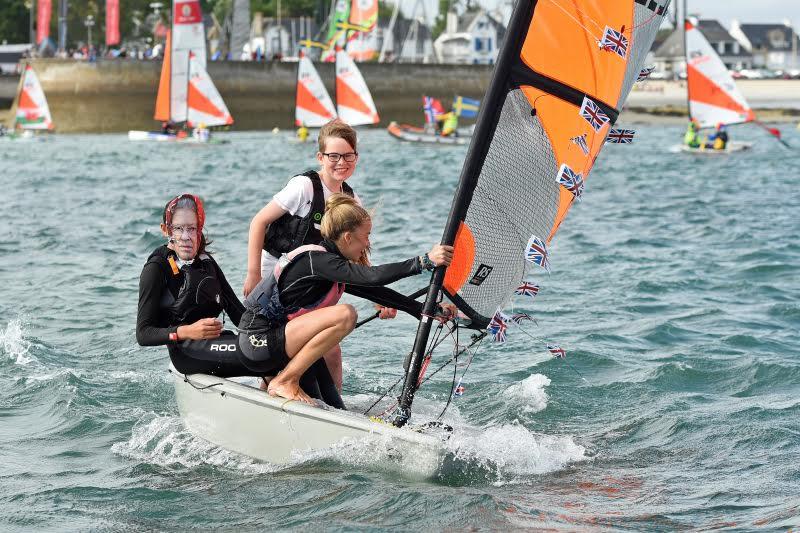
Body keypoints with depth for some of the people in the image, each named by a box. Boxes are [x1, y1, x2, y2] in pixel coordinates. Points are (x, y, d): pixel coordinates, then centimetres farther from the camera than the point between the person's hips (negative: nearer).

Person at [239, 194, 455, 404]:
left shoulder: (329, 261, 10)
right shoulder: (316, 259, -19)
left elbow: (374, 291, 10)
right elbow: (373, 276, -32)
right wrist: (425, 261, -32)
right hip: (259, 342, -10)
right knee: (345, 314, -23)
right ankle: (285, 382, -14)